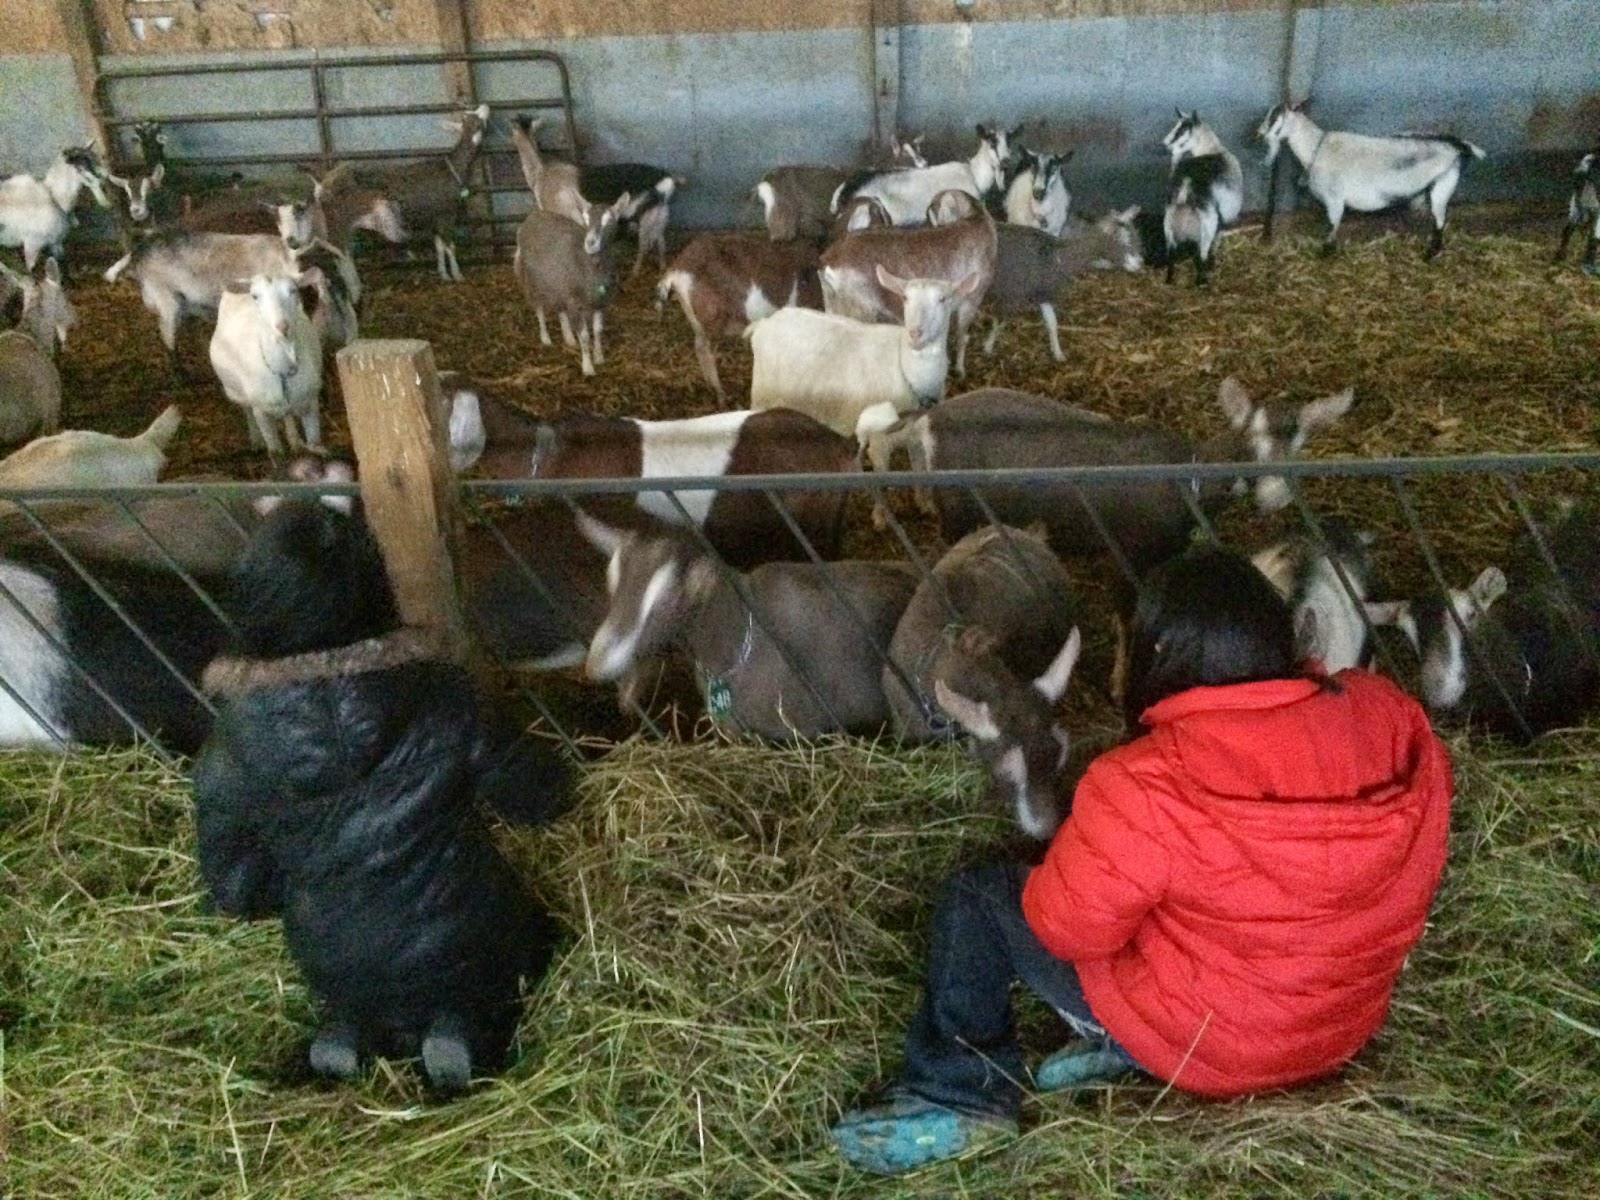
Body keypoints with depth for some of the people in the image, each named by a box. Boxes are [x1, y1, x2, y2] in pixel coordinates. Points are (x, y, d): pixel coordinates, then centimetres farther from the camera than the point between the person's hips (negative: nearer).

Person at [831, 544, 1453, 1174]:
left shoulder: (1147, 791, -31)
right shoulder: (1391, 720, -15)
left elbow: (1064, 925, -17)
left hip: (1206, 1045, -6)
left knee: (975, 898, 5)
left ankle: (959, 1095, 10)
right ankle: (1124, 1041, 14)